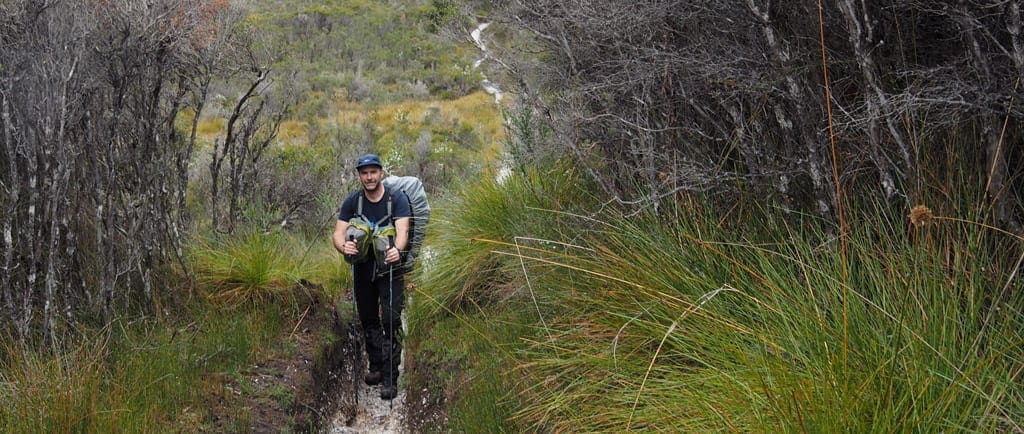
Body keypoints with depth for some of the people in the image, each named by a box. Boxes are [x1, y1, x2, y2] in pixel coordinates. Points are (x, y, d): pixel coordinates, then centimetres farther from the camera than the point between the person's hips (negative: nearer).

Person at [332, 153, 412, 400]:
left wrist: (397, 249, -47)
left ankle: (390, 379, -9)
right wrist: (343, 246, -35)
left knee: (391, 321, -11)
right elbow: (339, 232, -10)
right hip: (362, 268, 4)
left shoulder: (397, 199, -12)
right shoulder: (352, 202, -4)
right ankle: (376, 366, 30)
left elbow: (402, 230, -24)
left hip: (390, 268, -3)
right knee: (368, 320, 13)